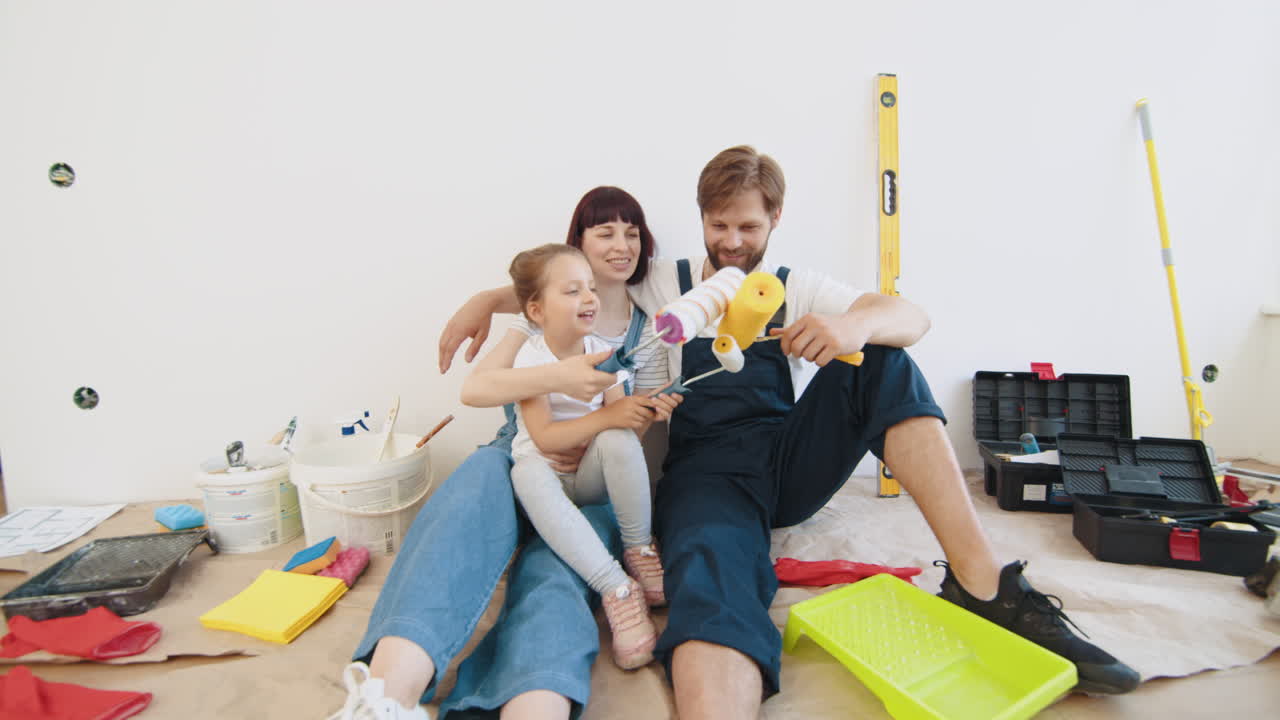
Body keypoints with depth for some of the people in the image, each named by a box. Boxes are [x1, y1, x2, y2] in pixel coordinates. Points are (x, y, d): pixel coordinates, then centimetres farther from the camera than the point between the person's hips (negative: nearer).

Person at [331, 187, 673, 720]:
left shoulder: (650, 331, 14)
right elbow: (475, 388, -7)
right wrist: (558, 377, -25)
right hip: (519, 457, 0)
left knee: (555, 576, -34)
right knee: (475, 496, -38)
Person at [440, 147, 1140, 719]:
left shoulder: (797, 290, 14)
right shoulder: (666, 284, 15)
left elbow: (913, 317, -1)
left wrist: (855, 324, -26)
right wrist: (486, 300, 7)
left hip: (794, 461, 2)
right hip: (708, 472, -2)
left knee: (882, 361, -20)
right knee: (712, 592, -35)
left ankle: (982, 583, -26)